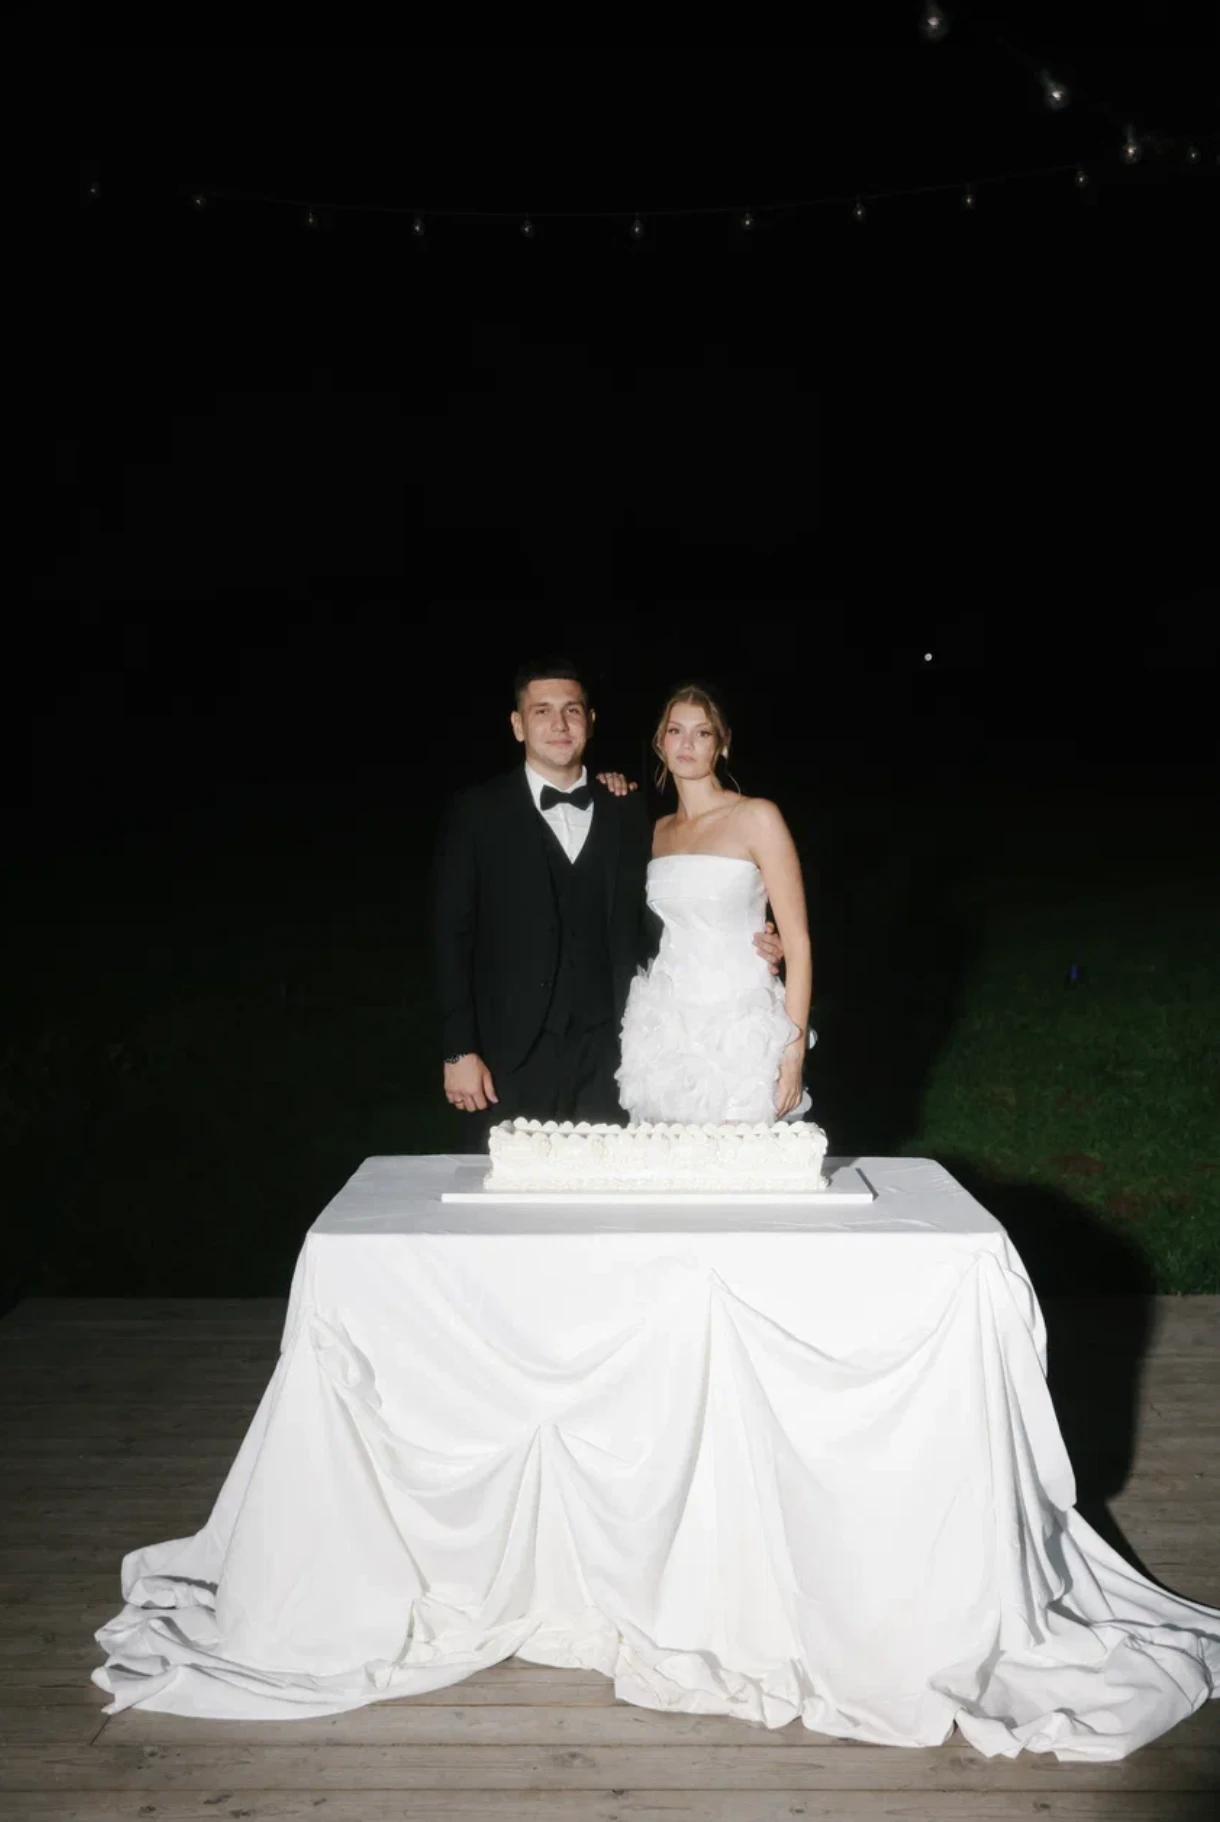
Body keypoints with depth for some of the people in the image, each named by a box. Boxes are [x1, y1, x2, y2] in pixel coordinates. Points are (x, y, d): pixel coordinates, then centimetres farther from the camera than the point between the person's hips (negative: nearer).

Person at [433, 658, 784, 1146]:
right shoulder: (477, 812, 1)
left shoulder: (626, 809, 9)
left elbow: (643, 920, 13)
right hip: (511, 1055, -2)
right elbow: (452, 935, 0)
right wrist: (459, 1051, -5)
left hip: (606, 1054, 2)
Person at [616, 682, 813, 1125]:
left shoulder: (757, 817, -6)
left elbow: (798, 943, -8)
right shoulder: (661, 831, 11)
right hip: (664, 1033, 5)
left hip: (738, 1035, -5)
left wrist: (793, 1053, -15)